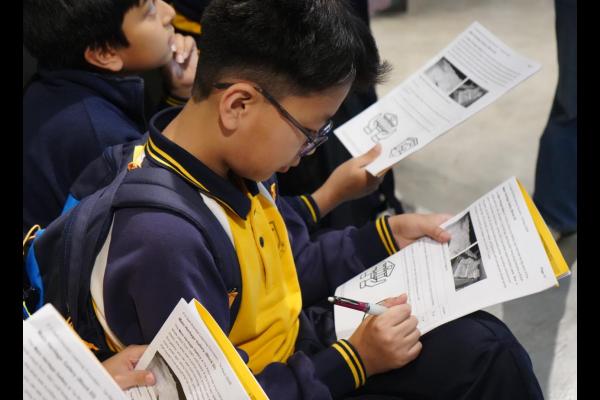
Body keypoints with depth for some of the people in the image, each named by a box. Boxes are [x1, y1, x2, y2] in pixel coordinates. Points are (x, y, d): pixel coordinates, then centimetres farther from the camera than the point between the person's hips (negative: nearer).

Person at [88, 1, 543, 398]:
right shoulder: (166, 241, -35)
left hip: (301, 345, 8)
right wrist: (351, 361, -23)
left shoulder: (237, 161, -7)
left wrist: (385, 235, 8)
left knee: (486, 347, 8)